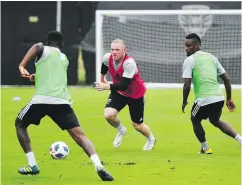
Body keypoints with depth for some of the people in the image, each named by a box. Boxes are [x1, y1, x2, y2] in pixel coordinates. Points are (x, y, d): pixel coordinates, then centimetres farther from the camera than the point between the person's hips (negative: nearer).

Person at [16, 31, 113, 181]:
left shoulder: (45, 50, 12)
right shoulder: (64, 59, 27)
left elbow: (37, 46, -13)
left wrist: (22, 66, -12)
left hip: (42, 99, -3)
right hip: (62, 101, 3)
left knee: (20, 124, 23)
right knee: (79, 135, -1)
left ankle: (32, 165, 15)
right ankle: (99, 167, -26)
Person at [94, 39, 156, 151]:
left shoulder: (129, 63, -36)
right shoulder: (107, 58, -18)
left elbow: (124, 85, -41)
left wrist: (107, 87, -53)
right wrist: (102, 78, 25)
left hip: (136, 95, -4)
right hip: (119, 92, 4)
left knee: (137, 125, 5)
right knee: (108, 114, -21)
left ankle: (151, 139, 41)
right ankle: (121, 131, 13)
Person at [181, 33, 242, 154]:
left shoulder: (189, 60, -4)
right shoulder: (211, 57, 16)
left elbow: (187, 85, -10)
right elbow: (226, 79, 16)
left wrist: (184, 102, 5)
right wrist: (229, 98, 22)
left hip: (204, 99, -6)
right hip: (219, 98, 6)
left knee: (195, 120, 22)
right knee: (215, 120, 31)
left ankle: (205, 149, 28)